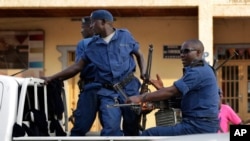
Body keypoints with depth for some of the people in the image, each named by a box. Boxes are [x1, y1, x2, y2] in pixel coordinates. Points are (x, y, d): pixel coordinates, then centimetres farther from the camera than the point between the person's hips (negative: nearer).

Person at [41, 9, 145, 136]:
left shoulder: (125, 35, 3)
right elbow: (77, 66, 10)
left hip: (129, 88, -1)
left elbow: (139, 54, 15)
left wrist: (143, 72, -3)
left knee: (131, 128, 7)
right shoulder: (92, 45, 9)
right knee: (111, 128, -17)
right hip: (108, 92, 1)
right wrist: (52, 78, 5)